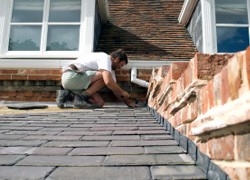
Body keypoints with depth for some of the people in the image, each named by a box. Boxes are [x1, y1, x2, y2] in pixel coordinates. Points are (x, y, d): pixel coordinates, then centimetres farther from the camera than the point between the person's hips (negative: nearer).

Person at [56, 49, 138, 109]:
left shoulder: (110, 68, 18)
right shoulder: (105, 58, -12)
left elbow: (115, 88, 16)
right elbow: (108, 82, -27)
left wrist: (128, 102, 9)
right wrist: (122, 92, -12)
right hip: (71, 76, -10)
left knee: (100, 102, -1)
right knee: (104, 76, -22)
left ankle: (66, 94, 6)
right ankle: (81, 97, -11)